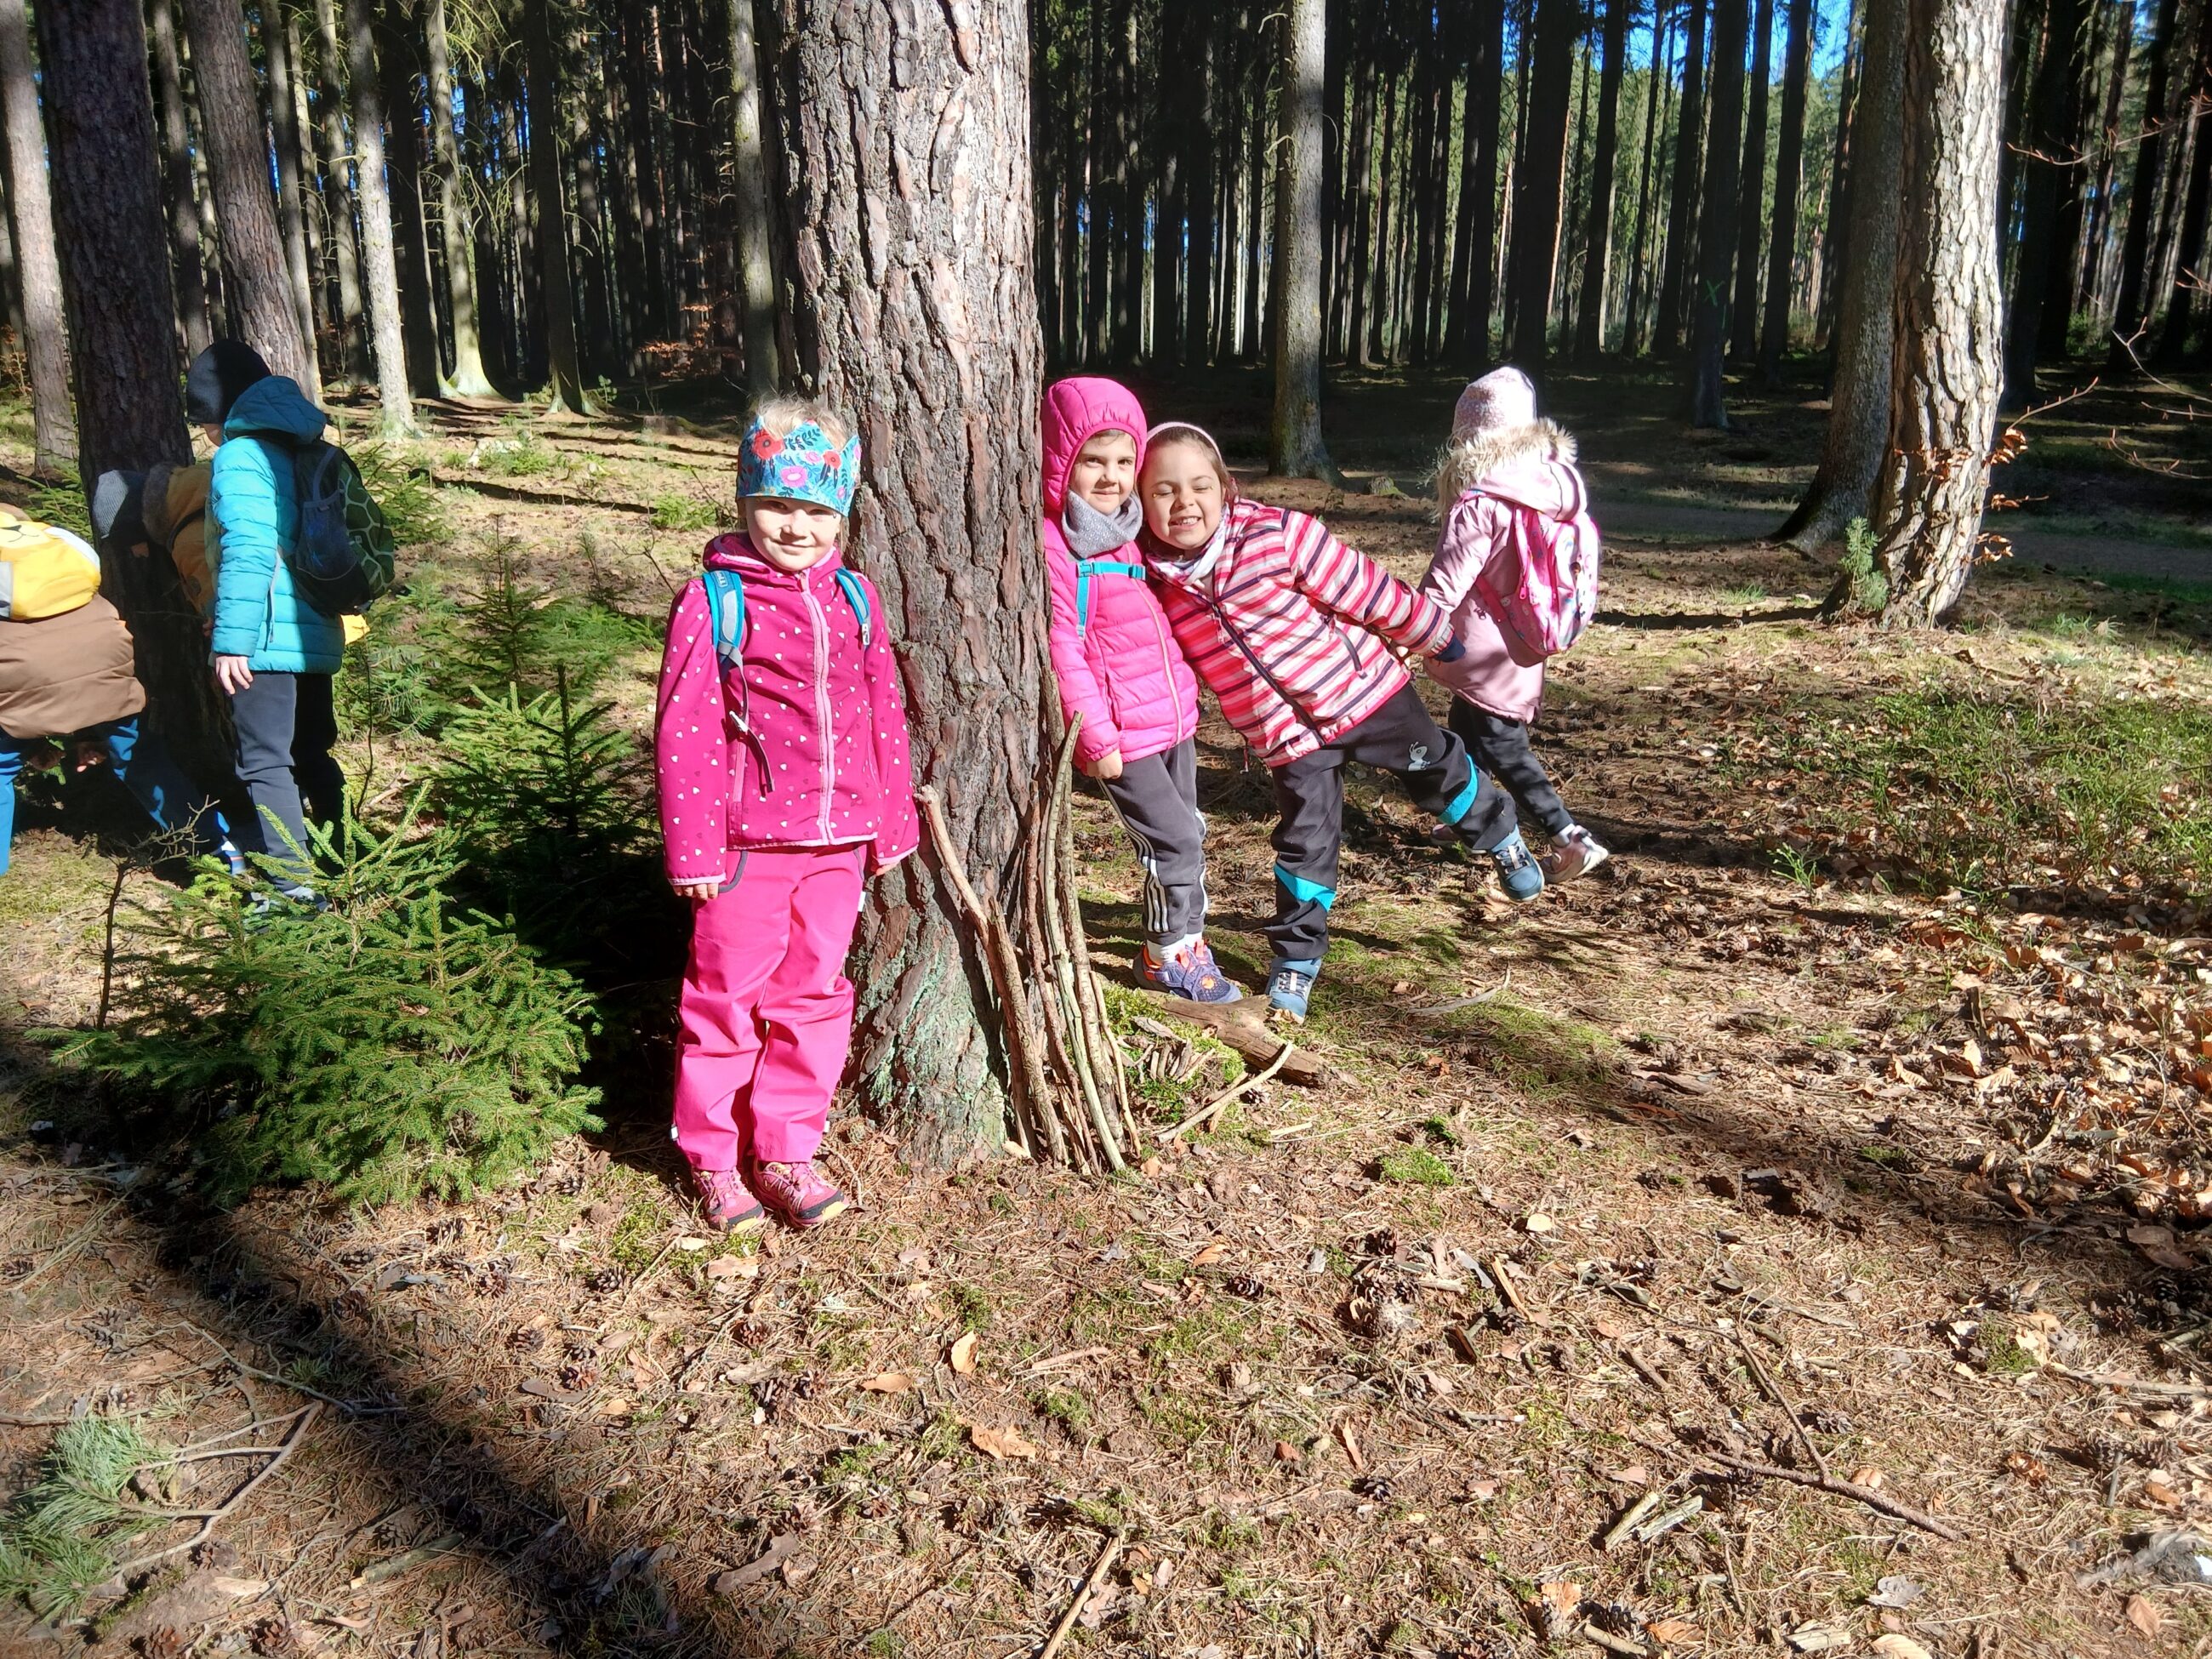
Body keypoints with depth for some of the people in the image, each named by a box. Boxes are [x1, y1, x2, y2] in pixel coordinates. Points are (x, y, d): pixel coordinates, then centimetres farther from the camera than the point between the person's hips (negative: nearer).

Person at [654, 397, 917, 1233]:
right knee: (728, 999, 7)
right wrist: (694, 849, -10)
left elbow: (884, 715, 12)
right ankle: (713, 1157, 25)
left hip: (838, 844, 5)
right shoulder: (713, 599, -7)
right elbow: (684, 731, -8)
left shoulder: (853, 597, 7)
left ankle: (785, 1150, 27)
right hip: (749, 842, -4)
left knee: (814, 997, 13)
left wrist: (891, 821, 12)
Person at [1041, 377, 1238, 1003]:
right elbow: (1062, 649, -18)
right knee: (1177, 842, -3)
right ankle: (1170, 955, 17)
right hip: (1121, 734, -8)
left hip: (1172, 717, 8)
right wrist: (1097, 736, -18)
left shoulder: (1127, 530, 11)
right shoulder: (1053, 547, -17)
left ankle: (1183, 941, 33)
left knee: (1187, 836, 16)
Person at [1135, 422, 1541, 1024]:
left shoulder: (1277, 533, -21)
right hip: (1289, 736, 1)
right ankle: (1295, 958, 22)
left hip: (1362, 685, -1)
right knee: (1305, 842, 3)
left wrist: (1434, 636, -5)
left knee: (1438, 771, 16)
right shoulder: (1154, 584, -12)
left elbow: (1362, 585, -13)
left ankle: (1501, 836, 46)